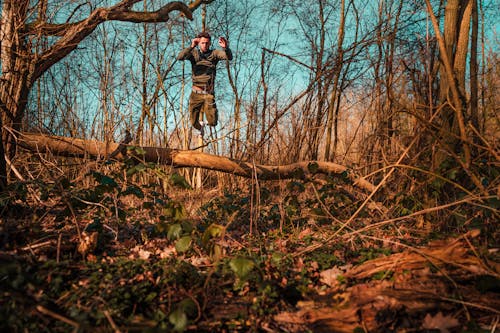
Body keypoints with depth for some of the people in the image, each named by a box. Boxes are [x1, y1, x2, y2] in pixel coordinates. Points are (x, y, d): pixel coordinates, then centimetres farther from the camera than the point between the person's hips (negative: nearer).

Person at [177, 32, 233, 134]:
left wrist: (226, 48, -35)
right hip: (196, 93, 1)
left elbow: (229, 57, -13)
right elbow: (180, 57, -14)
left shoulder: (214, 53, 2)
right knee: (195, 123, 8)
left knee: (212, 122, -7)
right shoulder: (194, 53, 4)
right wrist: (191, 47, -29)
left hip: (209, 93, -1)